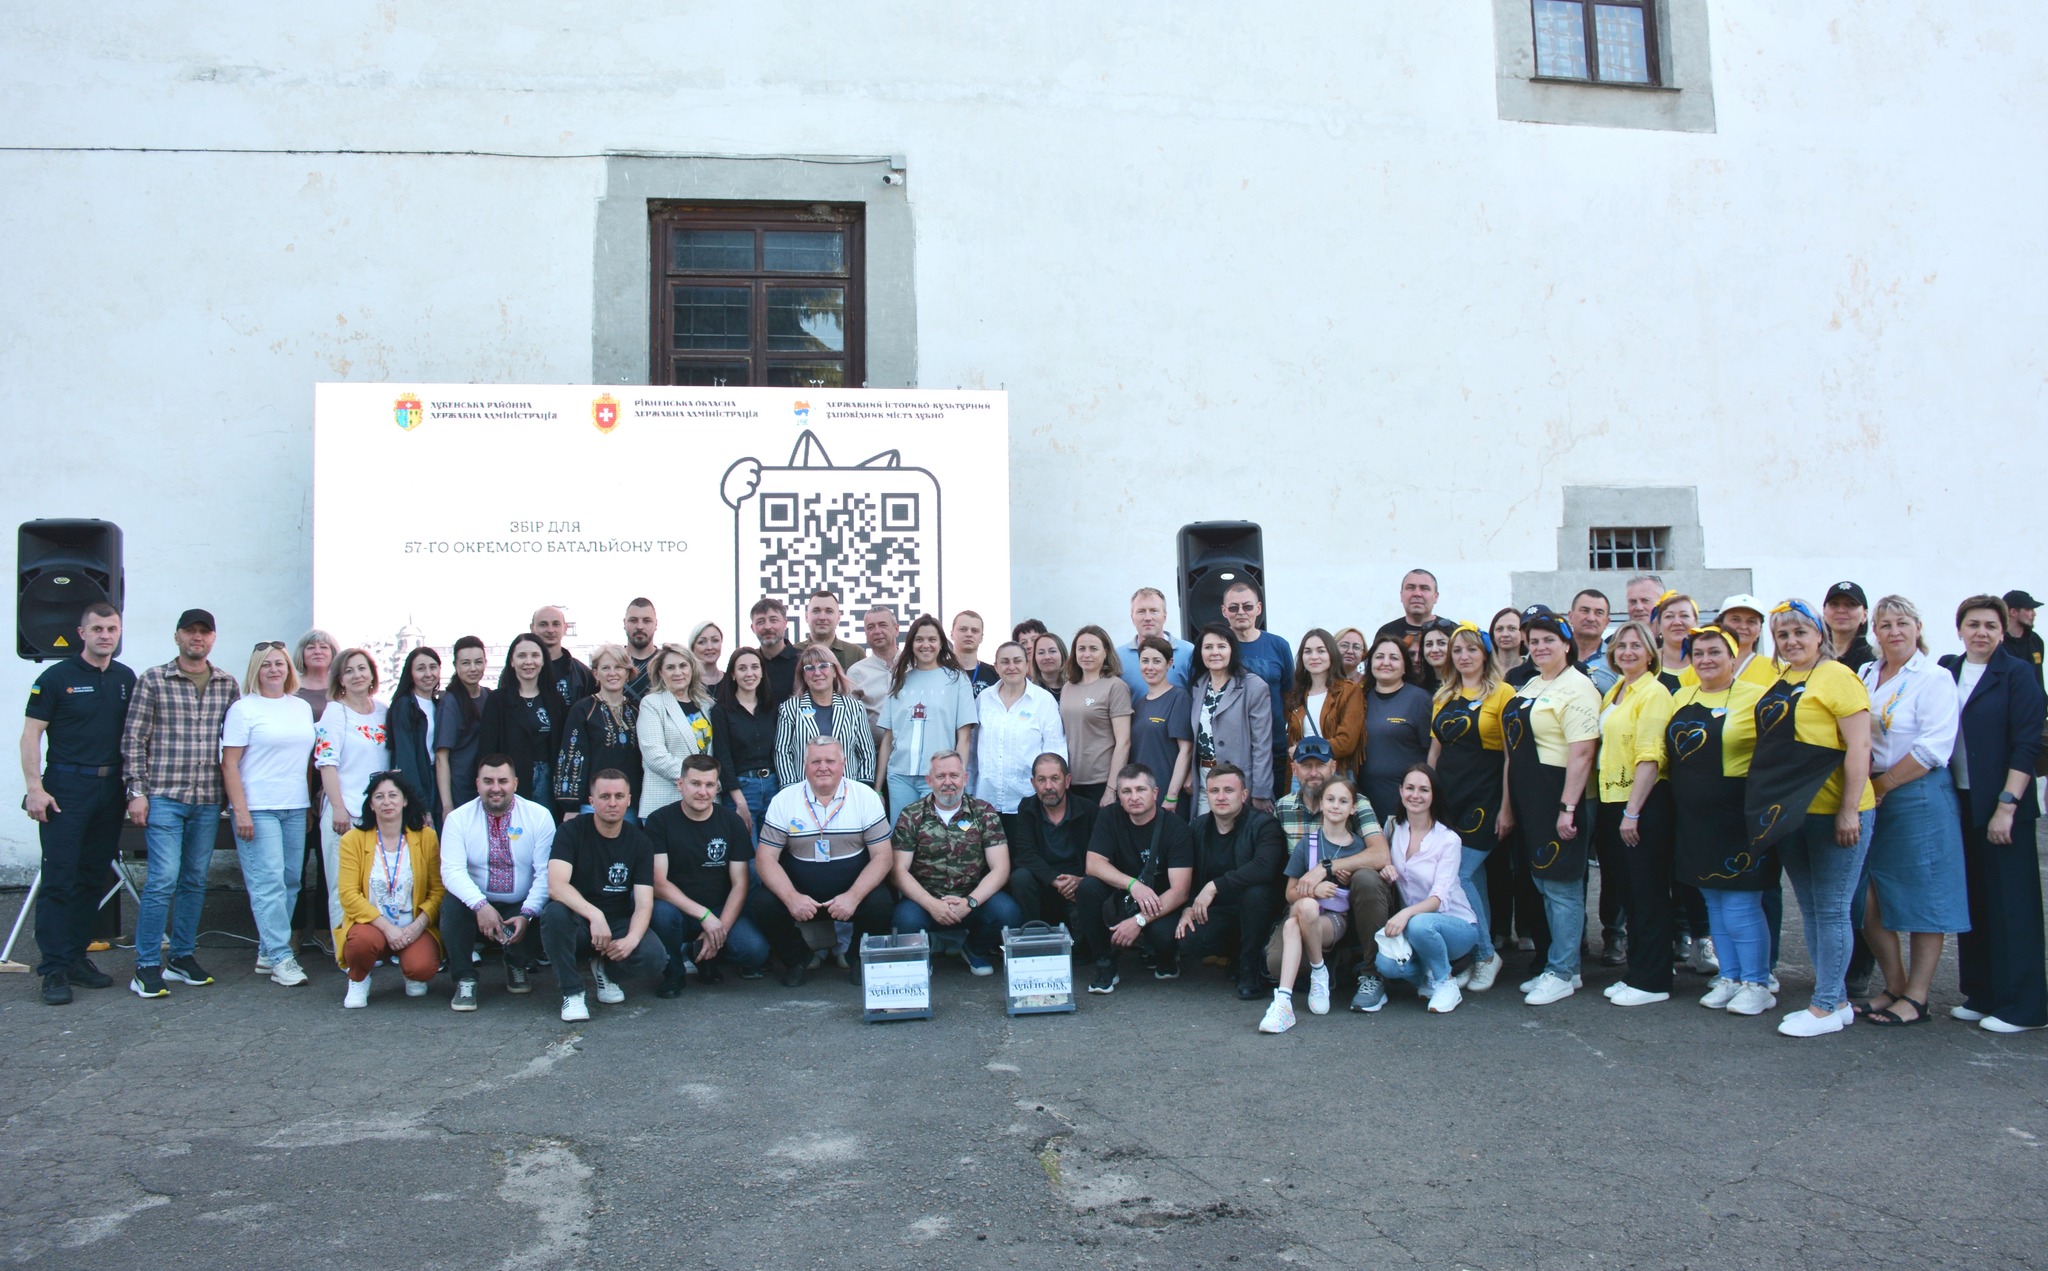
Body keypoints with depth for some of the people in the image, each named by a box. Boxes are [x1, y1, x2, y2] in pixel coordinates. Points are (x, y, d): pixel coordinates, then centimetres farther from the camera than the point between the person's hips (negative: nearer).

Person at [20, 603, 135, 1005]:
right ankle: (54, 968, -3)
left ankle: (76, 956, 19)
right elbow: (31, 735, -5)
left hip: (110, 787, 5)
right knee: (58, 879, -5)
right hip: (66, 787, -5)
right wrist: (35, 788, -13)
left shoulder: (126, 679, 10)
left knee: (91, 878, 10)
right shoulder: (56, 678, -3)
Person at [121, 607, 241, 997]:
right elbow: (133, 740, -2)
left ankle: (182, 956, 21)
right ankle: (147, 966, 0)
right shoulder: (153, 680, 0)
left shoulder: (228, 684, 10)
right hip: (164, 796, -4)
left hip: (209, 800, 4)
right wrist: (137, 791, -7)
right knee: (164, 879, -9)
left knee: (195, 881, 10)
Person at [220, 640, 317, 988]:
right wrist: (240, 810, -13)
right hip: (257, 808, -5)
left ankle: (268, 952, 13)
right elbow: (229, 764, -6)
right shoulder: (244, 708, -2)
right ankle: (280, 958, -6)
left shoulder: (302, 707, 14)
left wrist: (311, 804, 13)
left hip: (296, 808, 6)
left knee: (290, 881, 5)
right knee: (269, 882, -9)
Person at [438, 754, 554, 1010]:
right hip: (477, 907, 0)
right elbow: (452, 870, -14)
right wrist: (480, 905, -30)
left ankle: (517, 965, 7)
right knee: (451, 905, -30)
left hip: (522, 910, 0)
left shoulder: (539, 816, -3)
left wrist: (526, 914, -23)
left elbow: (546, 873, -9)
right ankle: (464, 981, -10)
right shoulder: (458, 818, -2)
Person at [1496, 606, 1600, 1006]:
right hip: (1531, 801, 9)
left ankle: (1561, 973, 5)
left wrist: (1568, 808, -22)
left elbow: (1582, 753, -19)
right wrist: (1508, 804, 17)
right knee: (1544, 885, 12)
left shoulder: (1576, 687, -11)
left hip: (1561, 800, -9)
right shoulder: (1529, 688, 16)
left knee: (1561, 886, -3)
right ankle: (1566, 968, 21)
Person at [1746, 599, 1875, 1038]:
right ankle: (1837, 997, 25)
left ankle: (1826, 1006, 8)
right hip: (1790, 811, 8)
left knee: (1831, 910, 0)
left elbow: (1859, 747, -15)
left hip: (1833, 812, -8)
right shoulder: (1780, 680, 13)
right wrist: (1771, 804, 14)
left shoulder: (1837, 677, -10)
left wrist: (1849, 810, -19)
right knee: (1810, 910, 14)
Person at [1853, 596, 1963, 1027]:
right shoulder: (1865, 675, 12)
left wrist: (1883, 784, -13)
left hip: (1919, 797, -6)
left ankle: (1915, 998, 9)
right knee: (1868, 899, 7)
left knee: (1923, 900, 1)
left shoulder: (1934, 679, -7)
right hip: (1868, 799, 6)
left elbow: (1934, 747, -16)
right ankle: (1894, 987, 21)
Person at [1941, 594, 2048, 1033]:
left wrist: (2006, 806, -16)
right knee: (1972, 901, 10)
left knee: (2011, 904, -1)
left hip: (2002, 806, -5)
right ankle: (1981, 995, 19)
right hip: (1959, 803, 5)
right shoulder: (1946, 671, 9)